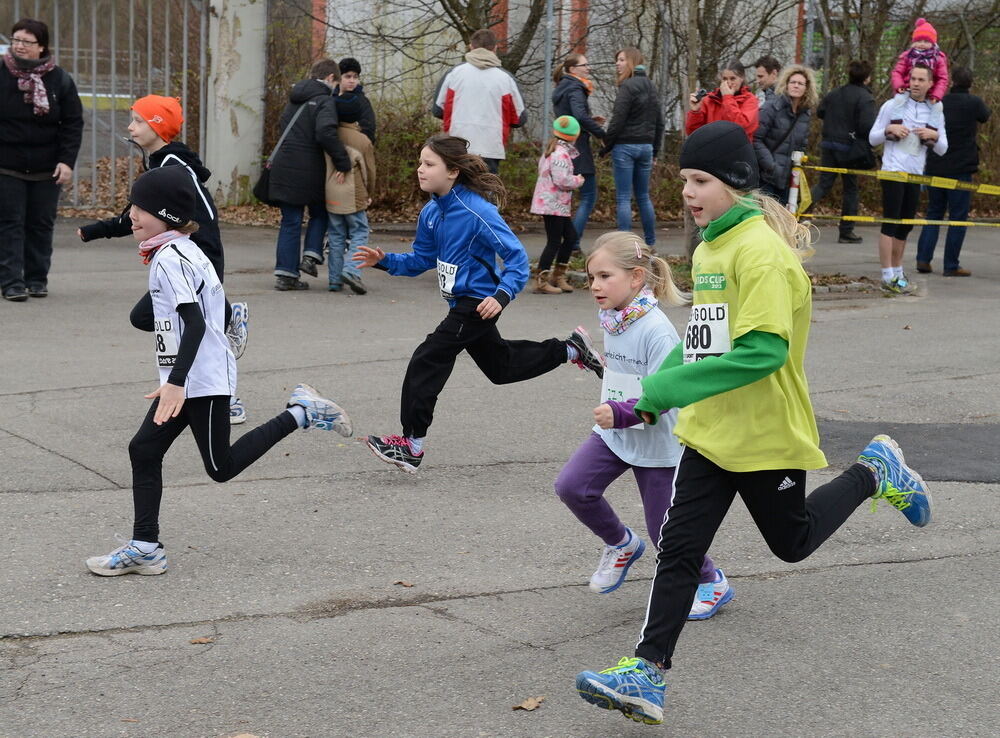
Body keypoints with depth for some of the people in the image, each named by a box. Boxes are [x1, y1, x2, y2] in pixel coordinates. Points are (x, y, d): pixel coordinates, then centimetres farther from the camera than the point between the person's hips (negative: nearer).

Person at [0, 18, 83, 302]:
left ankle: (37, 279, 17)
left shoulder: (60, 80, 0)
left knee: (41, 225, 7)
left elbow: (73, 124, 1)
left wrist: (67, 161, -8)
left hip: (46, 169, 1)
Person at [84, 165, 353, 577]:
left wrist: (176, 382, -32)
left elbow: (195, 323, -26)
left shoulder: (169, 260, -17)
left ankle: (299, 414, 4)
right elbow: (210, 313, 20)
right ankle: (144, 548, 9)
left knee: (221, 467, -1)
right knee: (144, 450, 6)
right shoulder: (184, 253, 12)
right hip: (186, 379, 10)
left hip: (201, 379, -10)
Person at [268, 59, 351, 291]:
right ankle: (311, 254, 1)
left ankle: (285, 274, 6)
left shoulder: (294, 99, 14)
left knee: (290, 221, 10)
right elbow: (326, 132, -26)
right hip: (309, 171, -6)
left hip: (284, 167, 6)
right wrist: (343, 161, -22)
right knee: (320, 214, 18)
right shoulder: (324, 101, -11)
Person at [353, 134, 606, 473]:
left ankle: (412, 444, -6)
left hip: (477, 304, -9)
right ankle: (572, 349, 38)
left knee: (426, 362, -12)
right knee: (500, 366, 23)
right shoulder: (432, 212, 1)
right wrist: (385, 261, -3)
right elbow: (421, 260, 12)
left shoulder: (477, 211, -23)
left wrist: (502, 296, -34)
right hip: (462, 303, 9)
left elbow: (517, 257, -21)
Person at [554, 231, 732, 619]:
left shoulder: (656, 330, -25)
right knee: (571, 486, -12)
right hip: (613, 433, 7)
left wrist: (620, 413, -37)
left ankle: (712, 583, 30)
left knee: (665, 530, 3)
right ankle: (621, 545, 13)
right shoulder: (612, 321, -1)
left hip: (656, 442, -7)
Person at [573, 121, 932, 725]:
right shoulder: (710, 248, 8)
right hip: (711, 433, 7)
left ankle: (874, 474, 35)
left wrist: (668, 388, -29)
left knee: (793, 541, 14)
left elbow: (764, 350, -29)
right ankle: (647, 676, 1)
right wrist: (659, 388, 4)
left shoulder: (761, 251, -21)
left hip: (767, 436, -7)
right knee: (679, 549, 0)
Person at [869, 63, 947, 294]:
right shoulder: (892, 106, 1)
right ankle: (888, 277, -10)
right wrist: (889, 129, -15)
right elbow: (872, 138, 4)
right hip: (893, 171, -4)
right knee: (890, 222, -9)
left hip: (916, 175, 4)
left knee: (905, 226, 10)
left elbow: (942, 149, 11)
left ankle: (897, 273, 20)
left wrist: (935, 136, -9)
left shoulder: (935, 112, 10)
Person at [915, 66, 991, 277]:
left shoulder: (939, 102, 3)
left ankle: (923, 259, 5)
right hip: (960, 169, -4)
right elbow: (985, 117, 14)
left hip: (934, 167, 4)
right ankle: (951, 266, 0)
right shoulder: (974, 103, -7)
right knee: (958, 217, 1)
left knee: (934, 213, 15)